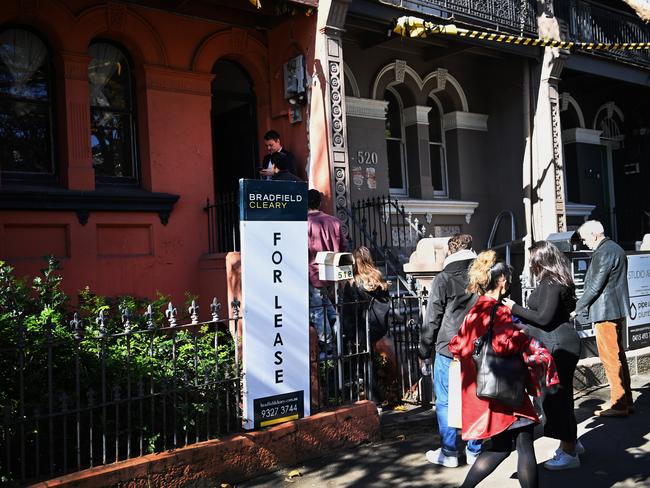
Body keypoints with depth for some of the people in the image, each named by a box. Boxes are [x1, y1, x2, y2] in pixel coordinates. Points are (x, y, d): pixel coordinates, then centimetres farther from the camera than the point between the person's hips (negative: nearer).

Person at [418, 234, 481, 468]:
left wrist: (424, 351, 2)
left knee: (445, 402, 6)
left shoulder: (443, 279, -9)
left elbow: (432, 320, -8)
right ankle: (474, 451, 19)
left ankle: (449, 453, 11)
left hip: (449, 350, -4)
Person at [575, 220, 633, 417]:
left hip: (605, 312, -11)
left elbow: (595, 285, -20)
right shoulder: (616, 249, 15)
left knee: (611, 359, -5)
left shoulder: (604, 252, -17)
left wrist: (577, 308, -11)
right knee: (619, 356, 15)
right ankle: (626, 401, 23)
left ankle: (618, 405, 1)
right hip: (617, 311, 11)